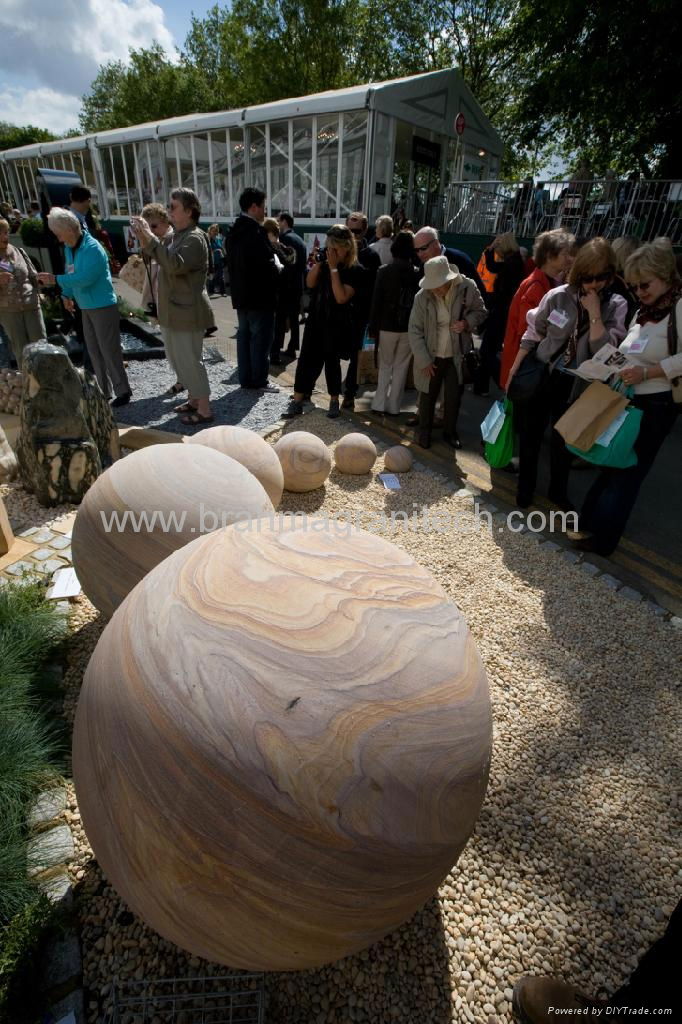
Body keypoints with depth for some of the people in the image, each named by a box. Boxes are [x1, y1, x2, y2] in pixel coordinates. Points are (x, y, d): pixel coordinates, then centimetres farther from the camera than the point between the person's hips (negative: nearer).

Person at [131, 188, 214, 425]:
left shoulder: (194, 238, -15)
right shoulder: (173, 235, 13)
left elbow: (175, 265, -29)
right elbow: (158, 259, 15)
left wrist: (150, 238, -26)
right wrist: (144, 241, -1)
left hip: (187, 312, -10)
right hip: (172, 310, 10)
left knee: (190, 360, -5)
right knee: (179, 358, 17)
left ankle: (204, 410, 3)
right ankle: (194, 399, 31)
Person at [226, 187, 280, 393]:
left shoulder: (235, 230, 13)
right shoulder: (256, 230, -16)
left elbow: (233, 262, 16)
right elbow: (267, 263, -21)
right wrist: (276, 269, -2)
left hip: (241, 293, 9)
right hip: (259, 294, -9)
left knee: (244, 336, 11)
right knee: (261, 337, -2)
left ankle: (245, 378, 16)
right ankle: (259, 380, 3)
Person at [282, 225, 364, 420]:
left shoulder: (356, 270, -12)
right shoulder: (325, 261, 3)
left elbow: (341, 297, -22)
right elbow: (310, 283, 2)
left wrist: (334, 268, -22)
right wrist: (318, 262, -11)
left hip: (337, 325, -4)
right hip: (316, 319, 4)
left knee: (332, 361, 6)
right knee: (307, 359, 1)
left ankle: (334, 401, 24)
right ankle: (297, 401, 7)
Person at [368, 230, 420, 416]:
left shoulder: (384, 271, -4)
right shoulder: (417, 273, 1)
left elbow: (376, 301, -5)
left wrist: (372, 326, 0)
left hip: (387, 326, -1)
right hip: (409, 328, 1)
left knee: (385, 365, 14)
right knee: (401, 367, 10)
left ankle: (379, 404, 8)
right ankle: (393, 406, 12)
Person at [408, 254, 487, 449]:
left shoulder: (468, 287, -13)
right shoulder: (422, 296, -17)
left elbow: (480, 311, 3)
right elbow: (415, 331, -11)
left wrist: (468, 322, -18)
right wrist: (424, 360, -12)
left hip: (457, 355, 1)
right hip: (431, 356, -1)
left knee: (454, 396, 10)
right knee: (427, 396, 12)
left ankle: (450, 431, 31)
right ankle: (424, 431, 32)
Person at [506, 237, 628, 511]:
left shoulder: (615, 306, -8)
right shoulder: (558, 296, -9)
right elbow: (532, 334, 0)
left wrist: (594, 313, -23)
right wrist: (514, 370, -1)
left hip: (575, 383, 1)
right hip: (540, 374, 0)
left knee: (565, 437, 13)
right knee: (530, 432, 9)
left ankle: (558, 490, 33)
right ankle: (525, 485, 28)